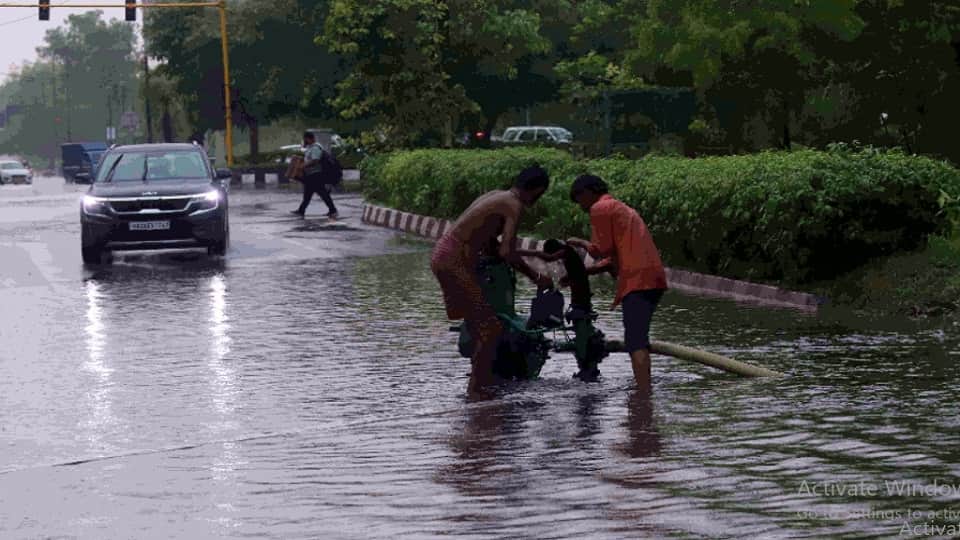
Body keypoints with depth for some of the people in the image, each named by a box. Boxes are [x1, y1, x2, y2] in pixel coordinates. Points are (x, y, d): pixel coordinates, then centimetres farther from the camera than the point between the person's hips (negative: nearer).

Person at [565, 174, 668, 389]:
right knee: (638, 340, 18)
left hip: (637, 279, -10)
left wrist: (580, 243, 12)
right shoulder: (621, 208, 29)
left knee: (635, 343, -15)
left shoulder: (600, 208, 0)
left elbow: (601, 251, -6)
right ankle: (644, 388, 20)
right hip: (654, 276, 10)